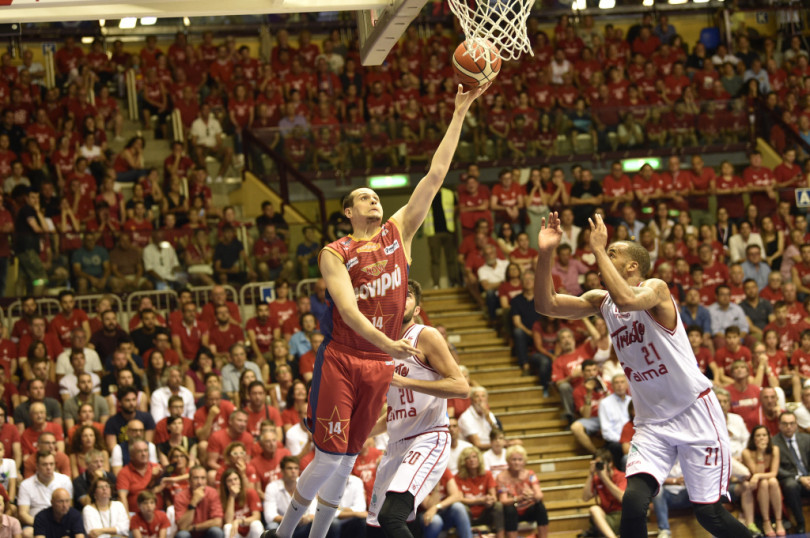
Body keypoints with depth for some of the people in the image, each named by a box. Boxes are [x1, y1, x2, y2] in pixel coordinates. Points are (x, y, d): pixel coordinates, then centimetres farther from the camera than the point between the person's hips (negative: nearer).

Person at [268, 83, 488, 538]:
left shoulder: (398, 232, 8)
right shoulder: (335, 254, -3)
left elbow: (436, 176, 4)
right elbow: (348, 309, -17)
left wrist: (460, 113, -1)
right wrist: (388, 343, -33)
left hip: (380, 364, 4)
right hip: (341, 359, -4)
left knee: (345, 463, 9)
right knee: (329, 458, -8)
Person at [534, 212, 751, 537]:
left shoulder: (655, 289, -12)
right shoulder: (601, 301, 8)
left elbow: (626, 300, -35)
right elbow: (546, 305, -1)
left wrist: (598, 249, -27)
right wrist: (545, 254, -13)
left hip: (694, 411, -5)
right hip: (652, 422, 5)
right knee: (633, 503, -17)